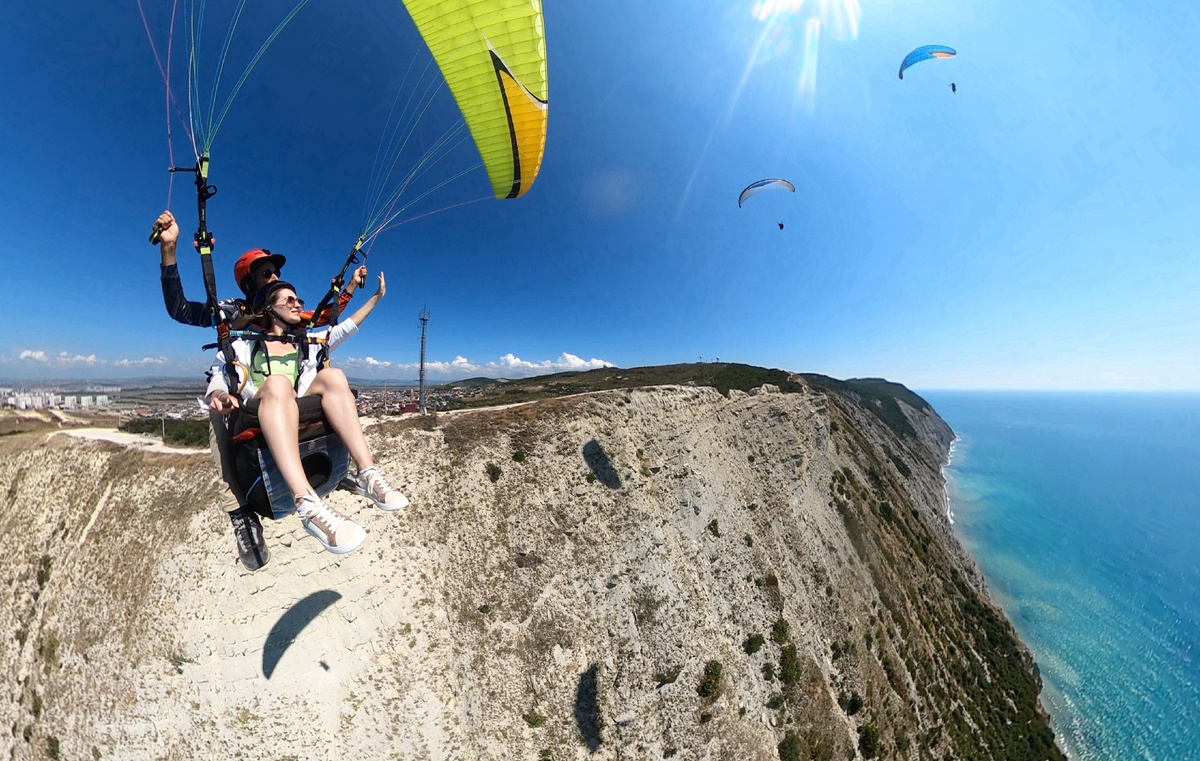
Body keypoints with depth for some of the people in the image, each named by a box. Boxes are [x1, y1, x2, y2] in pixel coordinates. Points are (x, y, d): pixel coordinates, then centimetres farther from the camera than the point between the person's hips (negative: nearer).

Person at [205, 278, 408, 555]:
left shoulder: (310, 341, 26)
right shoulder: (242, 346, 15)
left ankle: (368, 474, -37)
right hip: (255, 426, -2)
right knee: (277, 382, -33)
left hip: (305, 420, 3)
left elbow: (347, 326, 24)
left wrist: (377, 296, 22)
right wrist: (220, 397, -18)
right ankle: (307, 503, -52)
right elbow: (214, 386, 5)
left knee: (332, 376, -23)